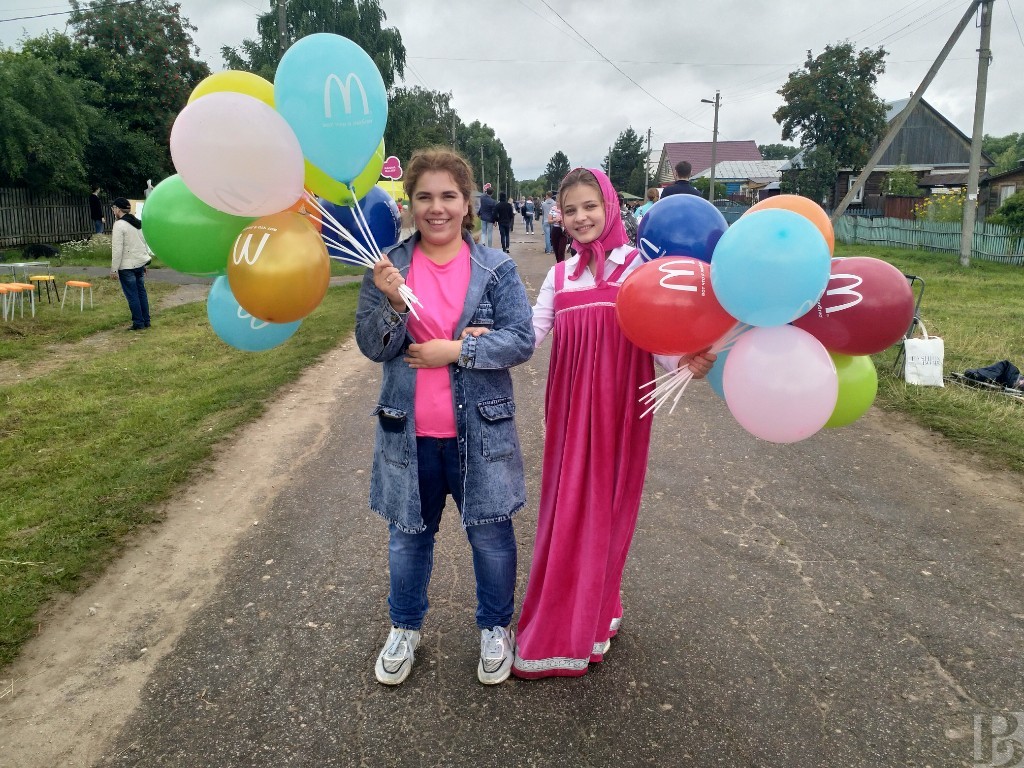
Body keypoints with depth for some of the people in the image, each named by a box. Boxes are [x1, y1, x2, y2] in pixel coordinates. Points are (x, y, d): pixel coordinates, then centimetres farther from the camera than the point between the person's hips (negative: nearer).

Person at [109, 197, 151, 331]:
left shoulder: (119, 225, -14)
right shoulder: (138, 223, 12)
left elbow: (117, 250, -17)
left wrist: (114, 269, -12)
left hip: (127, 266, -8)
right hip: (140, 264, 8)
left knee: (132, 295, -2)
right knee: (141, 292, 13)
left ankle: (138, 323, 2)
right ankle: (146, 321, 17)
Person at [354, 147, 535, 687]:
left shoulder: (496, 268, -5)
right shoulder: (389, 266, -1)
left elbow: (522, 341, -10)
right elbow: (371, 346, -5)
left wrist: (455, 349, -19)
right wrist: (392, 301, -23)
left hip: (480, 431, -1)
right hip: (409, 433, 2)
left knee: (491, 535, 13)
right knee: (409, 534, 18)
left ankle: (495, 629, 38)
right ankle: (405, 629, 42)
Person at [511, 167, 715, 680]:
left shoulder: (638, 264, 0)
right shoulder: (559, 275, 12)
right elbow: (529, 333, 2)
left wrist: (686, 363, -29)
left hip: (618, 401, -4)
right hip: (571, 402, 4)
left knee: (603, 504, 5)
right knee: (565, 504, 9)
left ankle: (584, 625, 22)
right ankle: (578, 617, 30)